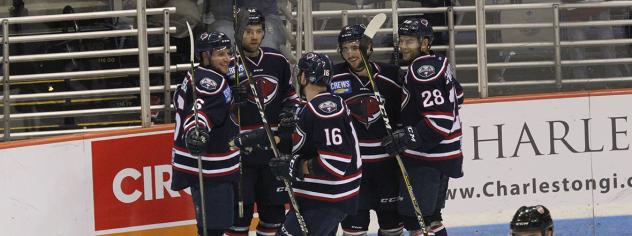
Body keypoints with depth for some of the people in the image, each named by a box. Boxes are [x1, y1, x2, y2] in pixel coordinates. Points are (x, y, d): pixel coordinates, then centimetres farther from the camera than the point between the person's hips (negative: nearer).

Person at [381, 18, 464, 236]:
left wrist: (407, 138, -26)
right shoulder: (438, 63, 10)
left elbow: (440, 120, -26)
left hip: (427, 159, -10)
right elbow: (456, 96, 26)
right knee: (430, 216, 18)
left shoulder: (423, 71, -21)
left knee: (414, 218, -9)